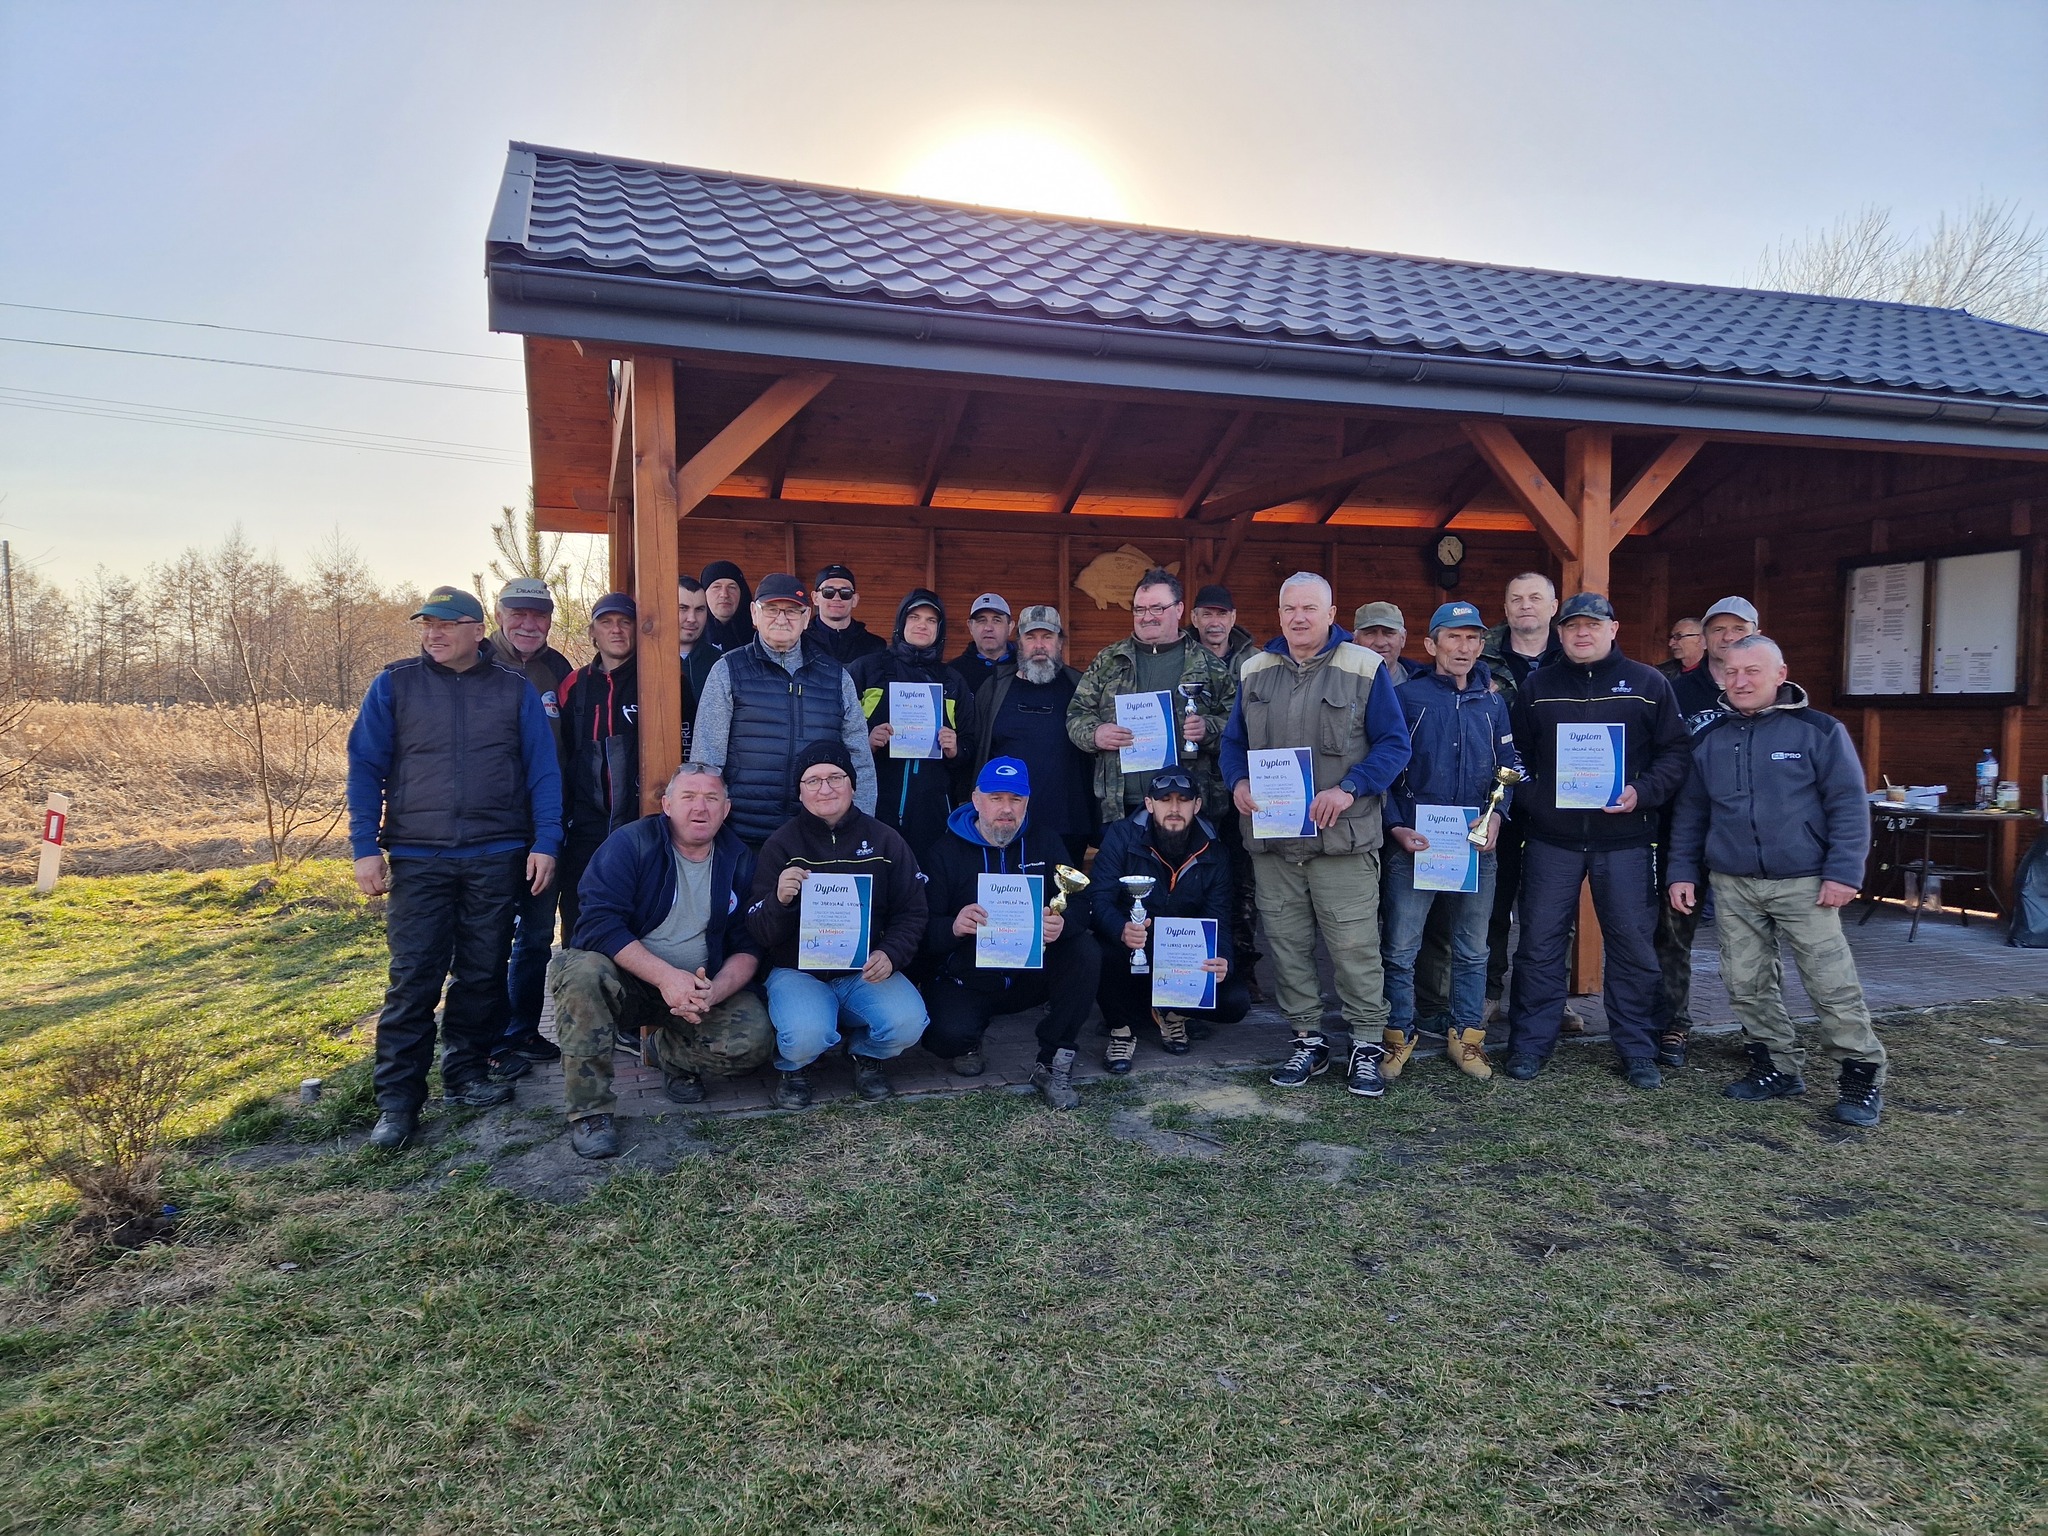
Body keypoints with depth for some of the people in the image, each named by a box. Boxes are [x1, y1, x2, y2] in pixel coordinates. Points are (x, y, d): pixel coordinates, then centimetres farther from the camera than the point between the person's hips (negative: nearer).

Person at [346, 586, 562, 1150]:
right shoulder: (393, 685, 4)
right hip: (417, 859, -1)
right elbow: (365, 768, 3)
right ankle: (397, 1100, 6)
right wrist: (365, 848, -5)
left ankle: (466, 1073, 24)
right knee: (412, 980, -2)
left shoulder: (515, 689, 6)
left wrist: (545, 842, -5)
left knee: (483, 975, 9)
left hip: (498, 858, 1)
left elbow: (543, 770, 4)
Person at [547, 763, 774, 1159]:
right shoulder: (630, 844, -9)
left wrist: (713, 992, -22)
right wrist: (666, 977, -32)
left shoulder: (740, 861, 1)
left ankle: (660, 1046, 9)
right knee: (580, 970, -35)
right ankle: (589, 1112, -23)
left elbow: (748, 947, -1)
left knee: (754, 1043, -24)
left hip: (706, 987, 2)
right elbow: (599, 923, -20)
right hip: (626, 977, -2)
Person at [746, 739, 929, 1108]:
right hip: (798, 970, -2)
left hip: (866, 971, 2)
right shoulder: (782, 843, 1)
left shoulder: (885, 840, 5)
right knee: (806, 1036, -31)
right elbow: (760, 933, -2)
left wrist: (891, 955, -14)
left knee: (908, 1024, -26)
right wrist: (779, 900, -25)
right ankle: (791, 1066, 9)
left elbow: (912, 913, 6)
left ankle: (866, 1055, 12)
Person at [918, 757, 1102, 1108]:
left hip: (1033, 972, 2)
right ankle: (967, 1043, 10)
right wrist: (954, 927, -33)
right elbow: (922, 927, -9)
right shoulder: (947, 852, -1)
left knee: (1086, 952, -26)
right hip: (966, 982, -2)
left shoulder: (1045, 842, 5)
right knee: (946, 1036, -32)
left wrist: (1062, 925, -30)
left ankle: (1052, 1065, -14)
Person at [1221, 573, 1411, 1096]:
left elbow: (1394, 744, -4)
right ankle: (1308, 1041, 24)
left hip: (1342, 838, -4)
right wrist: (1238, 783, -4)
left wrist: (1349, 789, -18)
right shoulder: (1256, 671, 12)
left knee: (1354, 945, -1)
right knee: (1287, 945, 10)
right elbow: (1233, 741, 16)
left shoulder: (1365, 669, -1)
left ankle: (1367, 1046, 14)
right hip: (1271, 838, 4)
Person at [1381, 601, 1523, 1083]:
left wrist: (1496, 815, -5)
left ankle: (1466, 1036, 24)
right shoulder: (1407, 696, -2)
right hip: (1414, 844, -4)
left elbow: (1509, 768, 12)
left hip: (1476, 846, 4)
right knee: (1401, 948, 1)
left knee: (1472, 949, 12)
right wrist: (1396, 826, -13)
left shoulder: (1491, 703, 11)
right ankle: (1398, 1035, 15)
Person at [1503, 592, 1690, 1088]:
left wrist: (1643, 794, -13)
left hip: (1626, 840, 0)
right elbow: (1516, 755, 10)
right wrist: (1529, 800, -6)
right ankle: (1529, 1044, 14)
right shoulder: (1537, 686, 8)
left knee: (1633, 947, 6)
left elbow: (1674, 753, 3)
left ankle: (1636, 1051, 20)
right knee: (1539, 944, 3)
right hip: (1552, 839, 1)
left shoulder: (1647, 684, 5)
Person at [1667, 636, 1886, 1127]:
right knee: (1747, 983, 7)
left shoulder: (1819, 731, -3)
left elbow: (1849, 805, -4)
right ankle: (1778, 1067, 22)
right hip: (1733, 886, 4)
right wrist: (1683, 872, 9)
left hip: (1804, 883, -4)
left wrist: (1843, 872, -11)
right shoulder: (1708, 741, 9)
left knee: (1832, 983, -3)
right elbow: (1689, 813, 14)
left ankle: (1862, 1075, 12)